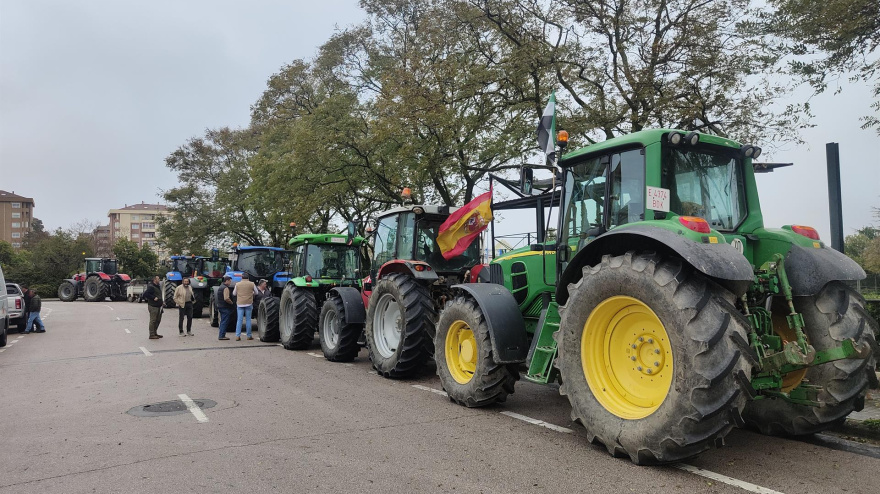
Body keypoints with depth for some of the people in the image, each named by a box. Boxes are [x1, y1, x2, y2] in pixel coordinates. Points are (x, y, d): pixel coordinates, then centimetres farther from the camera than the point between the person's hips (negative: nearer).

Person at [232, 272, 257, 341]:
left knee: (239, 320, 3)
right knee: (248, 320, 5)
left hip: (240, 304, 1)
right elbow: (256, 293, 9)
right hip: (248, 304, -1)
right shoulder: (251, 284, -2)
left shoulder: (237, 284, 1)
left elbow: (234, 293, 11)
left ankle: (237, 336, -2)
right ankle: (249, 336, 9)